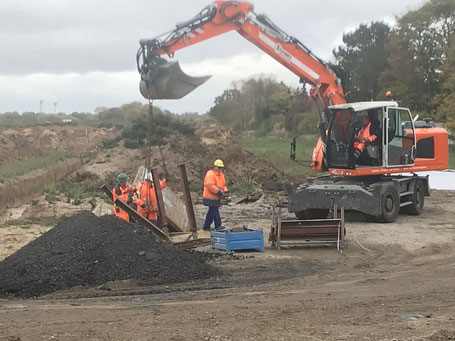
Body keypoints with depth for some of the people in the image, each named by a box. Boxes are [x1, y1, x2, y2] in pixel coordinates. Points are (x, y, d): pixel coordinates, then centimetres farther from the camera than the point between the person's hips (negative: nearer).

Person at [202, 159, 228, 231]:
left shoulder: (221, 174, 15)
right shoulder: (210, 174, -17)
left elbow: (223, 184, 20)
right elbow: (210, 186, -26)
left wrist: (225, 190, 0)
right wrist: (219, 192, -24)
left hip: (216, 197, 10)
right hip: (211, 197, -10)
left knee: (211, 212, 14)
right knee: (215, 212, -7)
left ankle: (206, 226, 22)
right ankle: (218, 226, -3)